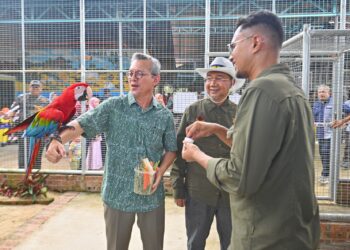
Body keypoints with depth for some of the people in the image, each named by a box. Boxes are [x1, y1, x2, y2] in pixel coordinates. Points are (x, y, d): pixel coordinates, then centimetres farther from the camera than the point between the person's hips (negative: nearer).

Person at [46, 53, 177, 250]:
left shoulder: (165, 116, -2)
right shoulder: (113, 107, -7)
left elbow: (171, 149, 6)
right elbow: (82, 124, -17)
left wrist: (161, 172, -11)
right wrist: (57, 139, -36)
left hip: (152, 196, 2)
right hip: (118, 195, -1)